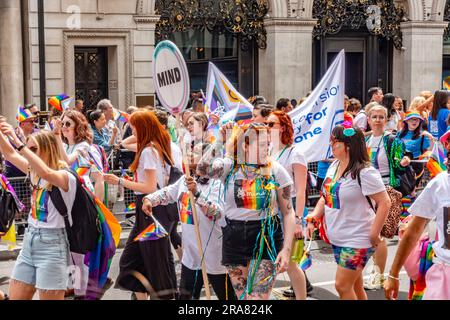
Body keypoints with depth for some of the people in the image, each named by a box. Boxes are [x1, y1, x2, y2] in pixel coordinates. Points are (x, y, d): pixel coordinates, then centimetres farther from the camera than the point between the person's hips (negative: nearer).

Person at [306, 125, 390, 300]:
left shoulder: (364, 172, -18)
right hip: (337, 238, 8)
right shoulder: (334, 166, 7)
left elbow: (384, 202, -19)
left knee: (342, 286, -8)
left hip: (357, 239, -8)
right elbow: (326, 196, 17)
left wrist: (374, 234, -18)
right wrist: (314, 217, 2)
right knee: (354, 286, 17)